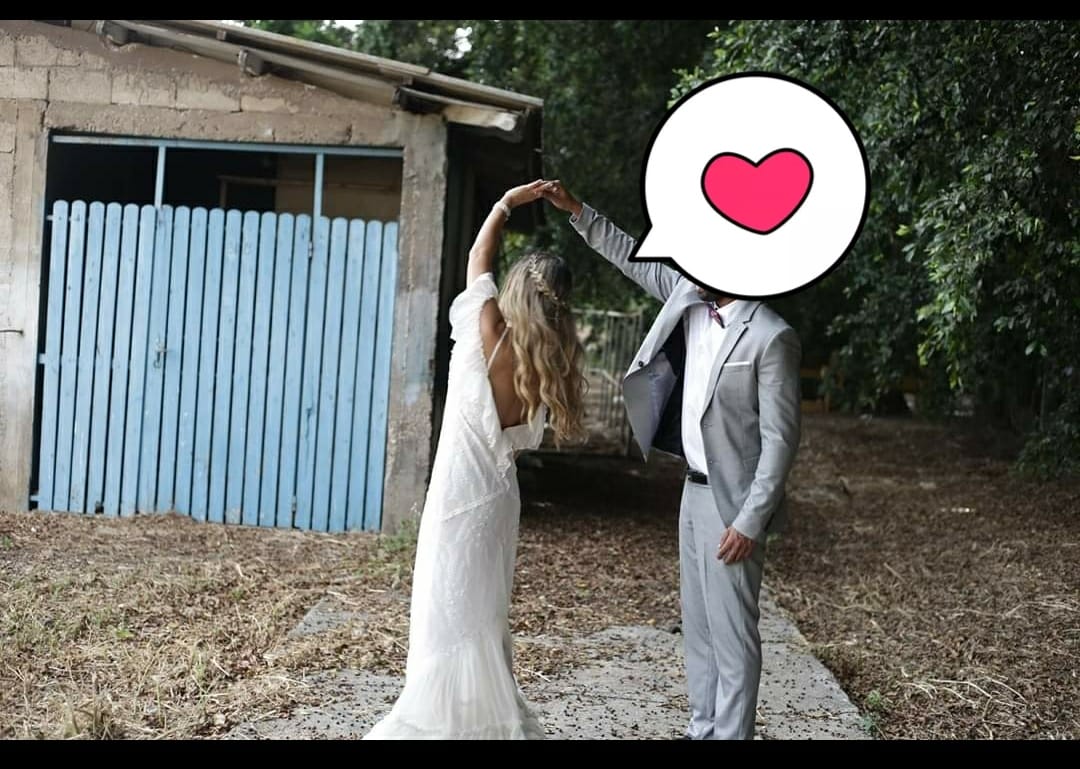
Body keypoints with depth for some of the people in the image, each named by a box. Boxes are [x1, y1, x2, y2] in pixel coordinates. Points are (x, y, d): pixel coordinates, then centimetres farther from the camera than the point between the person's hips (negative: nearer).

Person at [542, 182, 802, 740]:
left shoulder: (771, 338, -18)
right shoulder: (691, 301, 3)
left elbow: (780, 439, -19)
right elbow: (632, 258, 16)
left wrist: (750, 520, -21)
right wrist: (576, 211, 9)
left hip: (731, 502, -8)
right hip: (694, 489, 8)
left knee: (731, 631, -2)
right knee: (697, 624, 16)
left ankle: (731, 734, 7)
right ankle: (702, 728, 27)